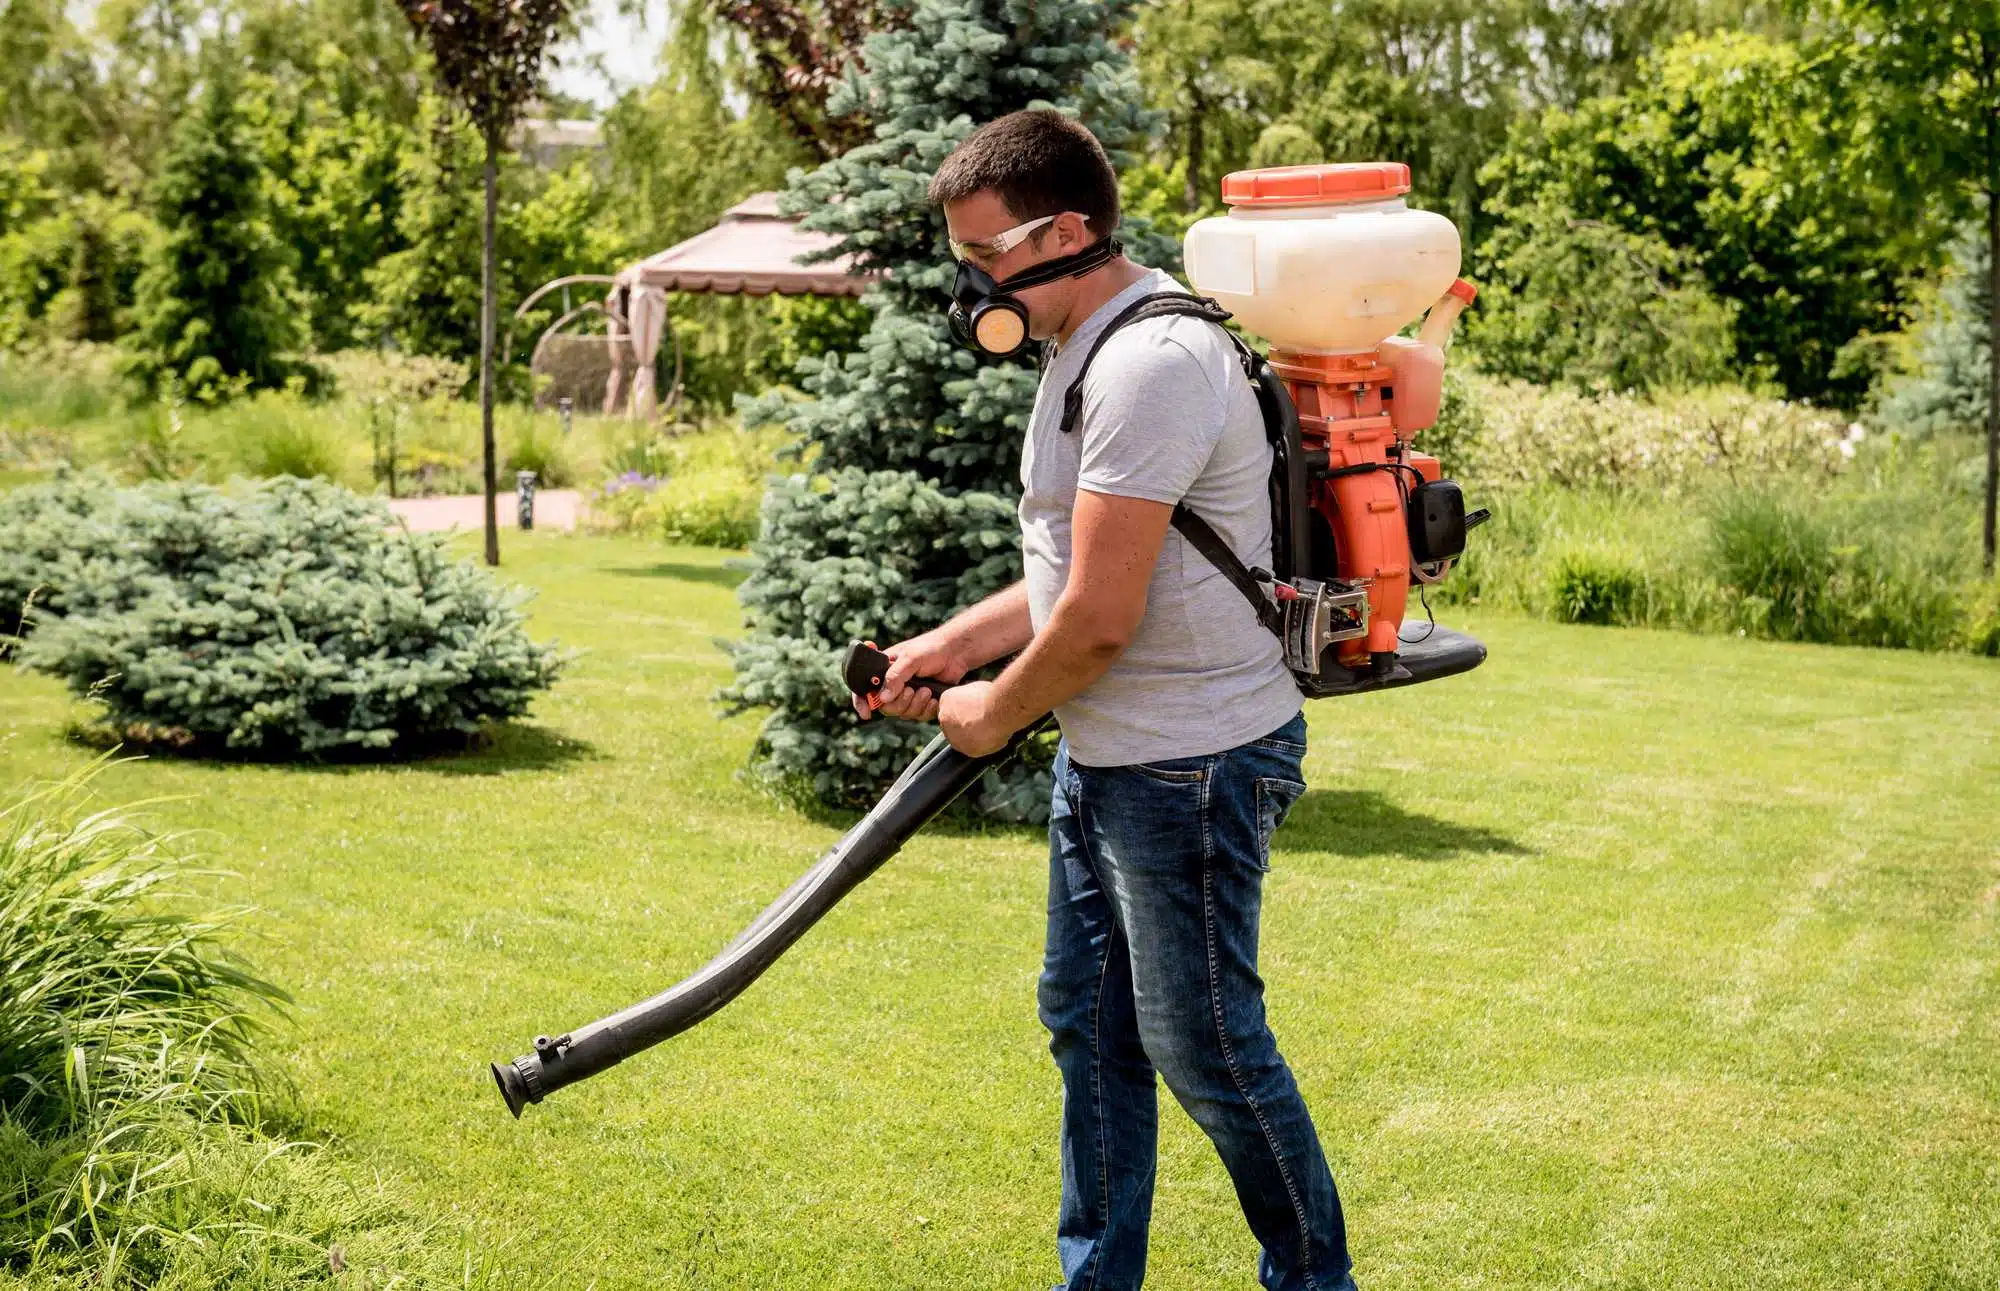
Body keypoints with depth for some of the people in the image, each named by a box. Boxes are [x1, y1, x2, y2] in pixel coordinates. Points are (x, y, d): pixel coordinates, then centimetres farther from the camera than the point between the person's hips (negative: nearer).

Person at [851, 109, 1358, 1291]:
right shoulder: (1087, 351, 12)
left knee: (1205, 1041, 1)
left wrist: (993, 714, -9)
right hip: (1105, 755, 11)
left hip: (1190, 765, -10)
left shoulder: (1152, 362, -22)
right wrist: (954, 644, 13)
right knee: (1087, 1018, 17)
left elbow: (1100, 618, -24)